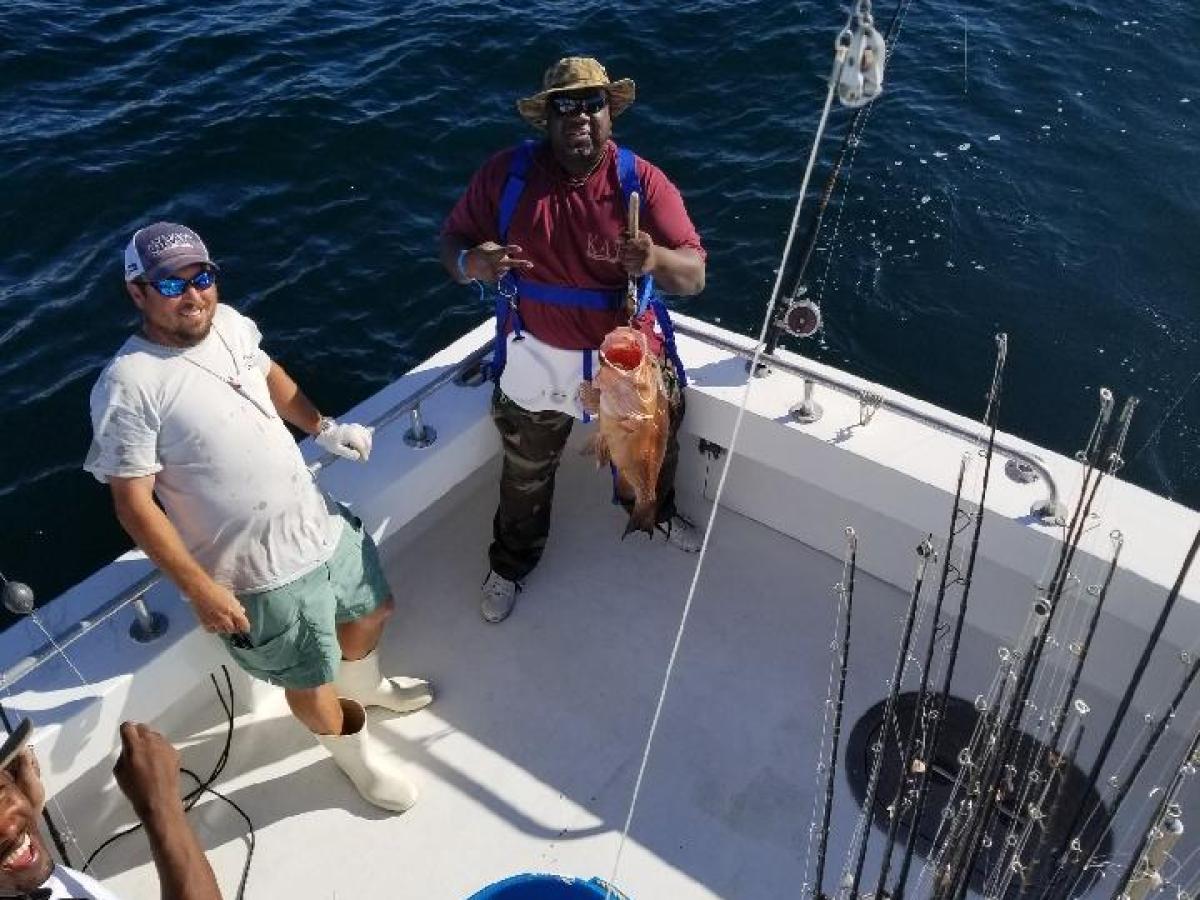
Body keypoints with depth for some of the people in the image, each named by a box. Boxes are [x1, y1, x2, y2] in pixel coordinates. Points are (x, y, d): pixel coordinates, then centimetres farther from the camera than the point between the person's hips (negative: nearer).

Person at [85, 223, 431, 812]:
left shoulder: (229, 322, -3)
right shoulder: (129, 384, -24)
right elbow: (134, 503, -21)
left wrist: (322, 427, 3)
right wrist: (200, 588, -22)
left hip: (325, 522, 7)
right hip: (264, 575, -7)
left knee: (371, 609, 29)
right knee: (312, 680, 13)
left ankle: (365, 686, 62)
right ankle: (353, 748, 46)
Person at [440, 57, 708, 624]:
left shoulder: (642, 181, -15)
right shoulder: (507, 173, -12)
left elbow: (694, 277, -19)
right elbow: (452, 241, -6)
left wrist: (656, 259, -43)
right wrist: (470, 263, -32)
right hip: (535, 361, 0)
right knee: (525, 476, 19)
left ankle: (659, 513, 62)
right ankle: (511, 563, 48)